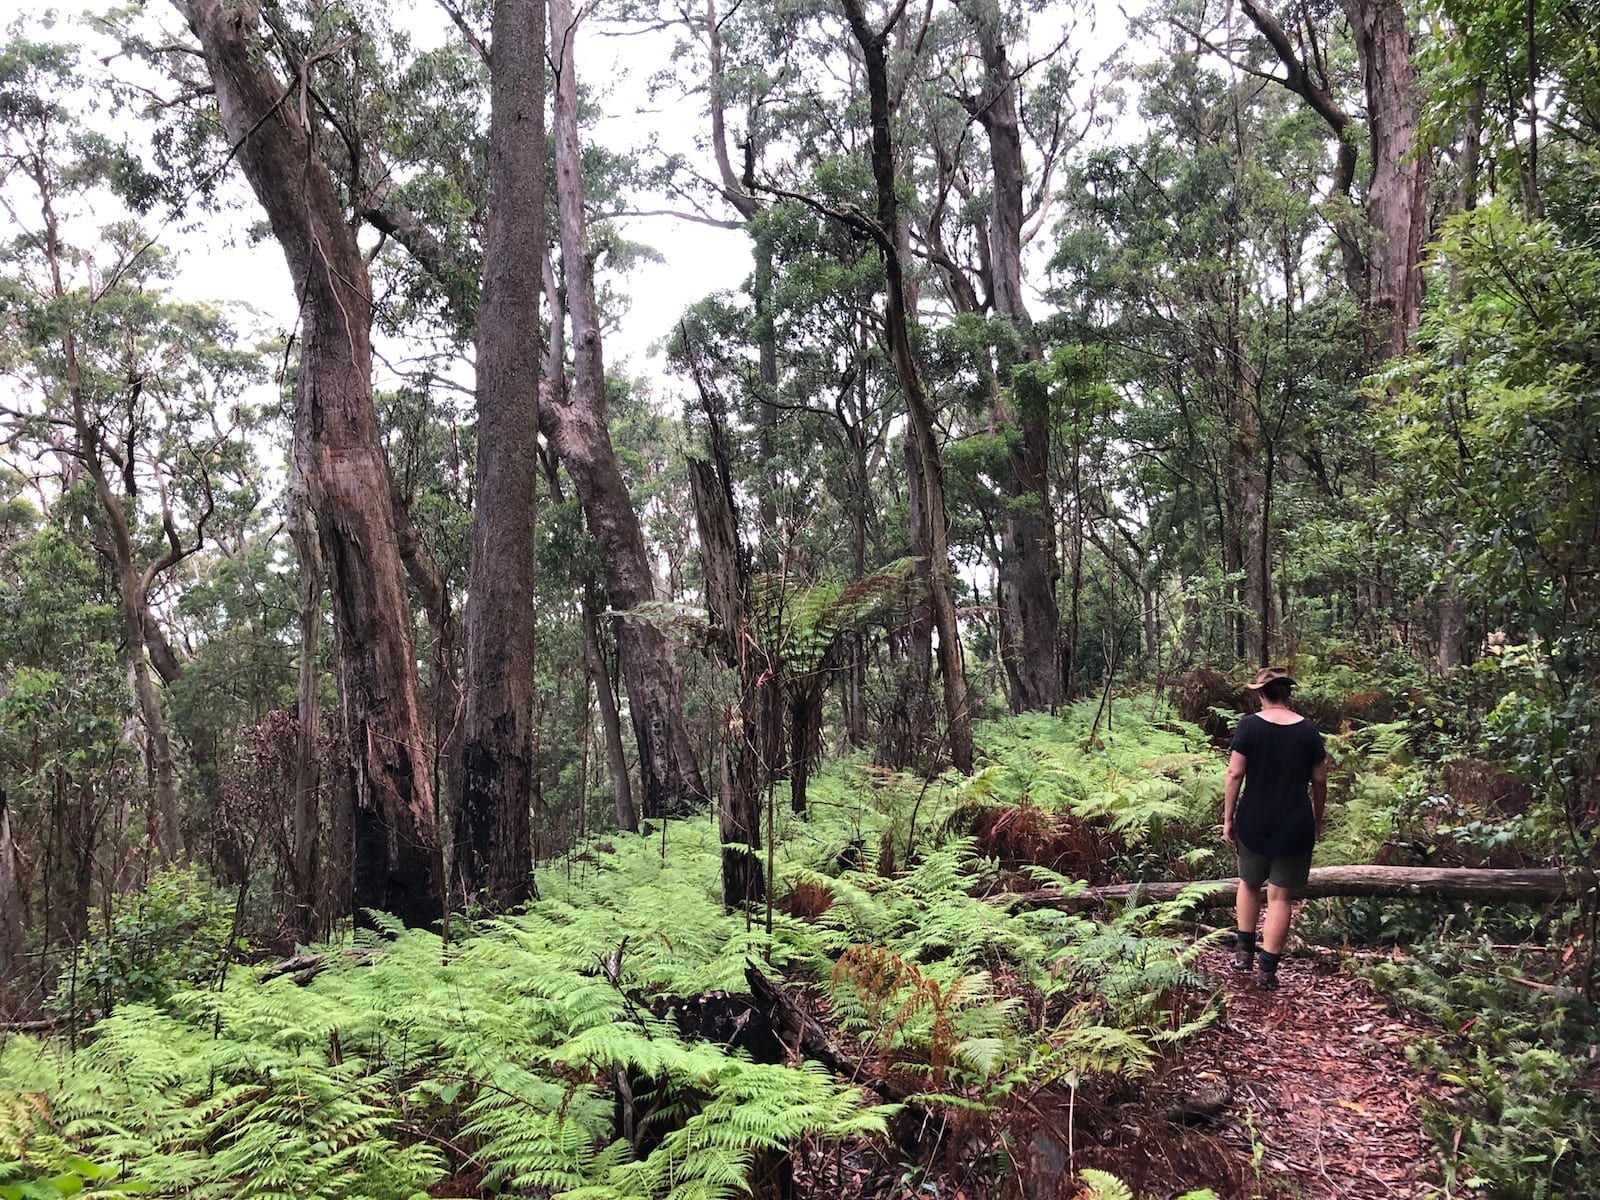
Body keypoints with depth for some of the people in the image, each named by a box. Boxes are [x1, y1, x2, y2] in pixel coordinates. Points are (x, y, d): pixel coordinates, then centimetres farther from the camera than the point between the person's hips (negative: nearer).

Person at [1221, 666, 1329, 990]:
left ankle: (1245, 952, 27)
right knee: (1280, 897, 5)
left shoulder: (1249, 725, -7)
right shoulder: (1308, 729, -2)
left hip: (1254, 823, 0)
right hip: (1295, 826, 0)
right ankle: (1268, 970, 7)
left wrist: (1228, 819, -2)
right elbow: (1319, 781, 3)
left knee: (1249, 883, 22)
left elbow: (1235, 774, -10)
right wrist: (1318, 821, 16)